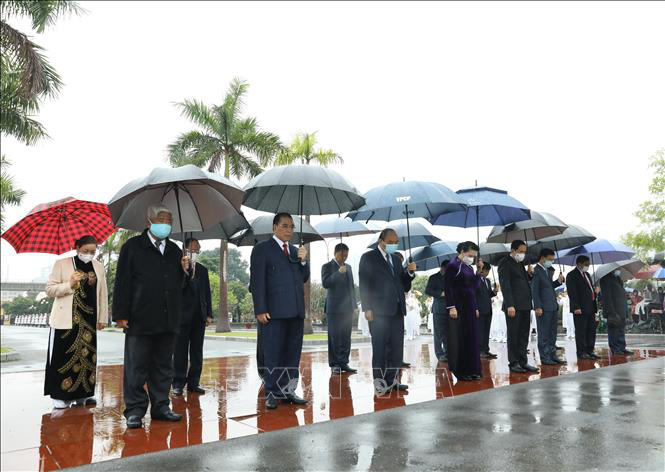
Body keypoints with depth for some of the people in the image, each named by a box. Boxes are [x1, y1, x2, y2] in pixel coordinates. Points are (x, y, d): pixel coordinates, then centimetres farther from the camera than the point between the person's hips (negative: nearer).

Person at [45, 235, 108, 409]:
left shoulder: (98, 267, 12)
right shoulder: (62, 264, 2)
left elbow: (103, 294, 12)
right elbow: (50, 289, 0)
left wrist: (103, 318, 9)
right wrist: (69, 284, -17)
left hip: (89, 320, 4)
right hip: (66, 320, -3)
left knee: (87, 355, 6)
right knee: (64, 356, -2)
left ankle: (82, 394, 17)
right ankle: (59, 396, 9)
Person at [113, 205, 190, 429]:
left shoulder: (174, 250, 15)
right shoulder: (133, 246, 1)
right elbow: (122, 282, -4)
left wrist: (184, 271, -2)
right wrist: (121, 315, -10)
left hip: (168, 319, 5)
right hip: (140, 319, -5)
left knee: (164, 366, 12)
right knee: (136, 367, 4)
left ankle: (160, 406, 22)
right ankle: (135, 410, 14)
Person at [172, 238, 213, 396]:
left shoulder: (203, 270, 16)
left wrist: (209, 314, 9)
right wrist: (186, 270, -19)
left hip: (199, 316, 5)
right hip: (183, 315, -5)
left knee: (197, 351, 8)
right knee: (180, 351, 1)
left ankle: (193, 382, 15)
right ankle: (178, 383, 8)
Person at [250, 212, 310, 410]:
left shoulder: (296, 251, 18)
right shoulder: (262, 249, 0)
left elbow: (304, 278, 19)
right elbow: (257, 281, -6)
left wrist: (303, 261, -1)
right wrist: (260, 310, -13)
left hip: (296, 311, 6)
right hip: (274, 312, -6)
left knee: (292, 354, 10)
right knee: (272, 354, 0)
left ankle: (288, 391, 19)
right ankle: (272, 394, 10)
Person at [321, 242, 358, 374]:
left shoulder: (348, 267, 18)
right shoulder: (327, 267, -1)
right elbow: (325, 283, -15)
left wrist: (353, 305, 16)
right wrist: (338, 273, -24)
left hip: (348, 308, 6)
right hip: (334, 308, -6)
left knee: (346, 337, 6)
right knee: (334, 337, -3)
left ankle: (344, 363, 12)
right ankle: (335, 364, 3)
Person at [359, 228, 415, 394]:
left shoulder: (396, 259, 18)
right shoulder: (368, 258, 1)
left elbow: (405, 287, 17)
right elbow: (364, 285, -6)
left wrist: (410, 272, -1)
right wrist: (367, 309, -13)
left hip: (397, 310, 6)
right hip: (379, 311, -6)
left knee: (396, 347, 7)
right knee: (380, 347, -2)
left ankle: (391, 380, 15)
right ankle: (379, 381, 4)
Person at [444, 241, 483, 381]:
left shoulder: (469, 268, 14)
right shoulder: (453, 265, -8)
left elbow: (475, 287, 13)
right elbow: (448, 287, -13)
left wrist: (479, 270, 6)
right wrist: (451, 307, -18)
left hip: (470, 307, 8)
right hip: (458, 307, -8)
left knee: (472, 338, 9)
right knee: (459, 339, -2)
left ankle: (472, 370, 18)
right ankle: (460, 371, 6)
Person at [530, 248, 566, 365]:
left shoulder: (547, 270, 16)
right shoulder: (536, 271, -12)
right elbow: (534, 290, -15)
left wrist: (558, 281, 4)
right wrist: (538, 307, -19)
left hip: (553, 307, 9)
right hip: (543, 308, -9)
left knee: (552, 334, 14)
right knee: (544, 334, 0)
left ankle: (552, 355, 22)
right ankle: (544, 357, 6)